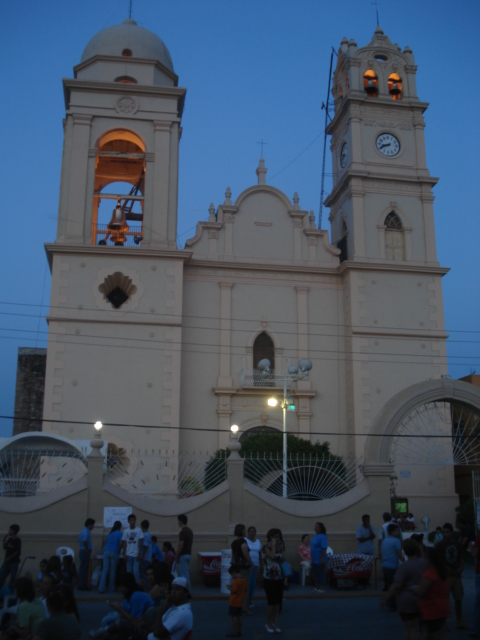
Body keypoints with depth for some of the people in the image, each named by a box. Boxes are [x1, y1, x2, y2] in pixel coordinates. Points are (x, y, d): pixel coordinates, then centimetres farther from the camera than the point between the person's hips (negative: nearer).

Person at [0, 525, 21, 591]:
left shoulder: (17, 540, -11)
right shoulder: (9, 539, 9)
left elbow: (18, 552, -12)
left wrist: (10, 557, -11)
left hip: (14, 561, -7)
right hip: (7, 561, 7)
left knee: (12, 577, -3)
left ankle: (10, 591, 4)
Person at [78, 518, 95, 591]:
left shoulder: (84, 530, 14)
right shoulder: (86, 531, -16)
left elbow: (79, 540, 22)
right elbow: (85, 541, -30)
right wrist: (87, 550, -19)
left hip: (82, 551, 10)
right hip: (85, 552, -10)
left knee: (83, 569, 13)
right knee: (84, 570, -5)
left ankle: (83, 586, 19)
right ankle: (82, 586, -2)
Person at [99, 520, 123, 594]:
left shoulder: (110, 533, 19)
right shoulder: (120, 533, 3)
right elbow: (120, 543, -7)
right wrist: (119, 551, 10)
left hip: (106, 551, 4)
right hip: (114, 552, -4)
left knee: (105, 570, -1)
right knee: (112, 570, 5)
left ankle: (101, 588, -10)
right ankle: (111, 588, 9)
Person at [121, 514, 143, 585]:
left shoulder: (138, 530, -1)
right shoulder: (126, 531, 5)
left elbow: (140, 543, -1)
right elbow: (124, 544, 7)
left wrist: (139, 554, -7)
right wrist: (124, 555, 1)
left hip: (136, 555, -2)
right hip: (128, 555, 2)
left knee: (136, 571, -8)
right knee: (129, 572, 5)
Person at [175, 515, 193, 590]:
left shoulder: (183, 531, -19)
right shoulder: (190, 530, 11)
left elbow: (181, 545, -22)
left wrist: (176, 556, -14)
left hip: (183, 555, -10)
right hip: (188, 554, 10)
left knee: (183, 573, -4)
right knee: (186, 572, 16)